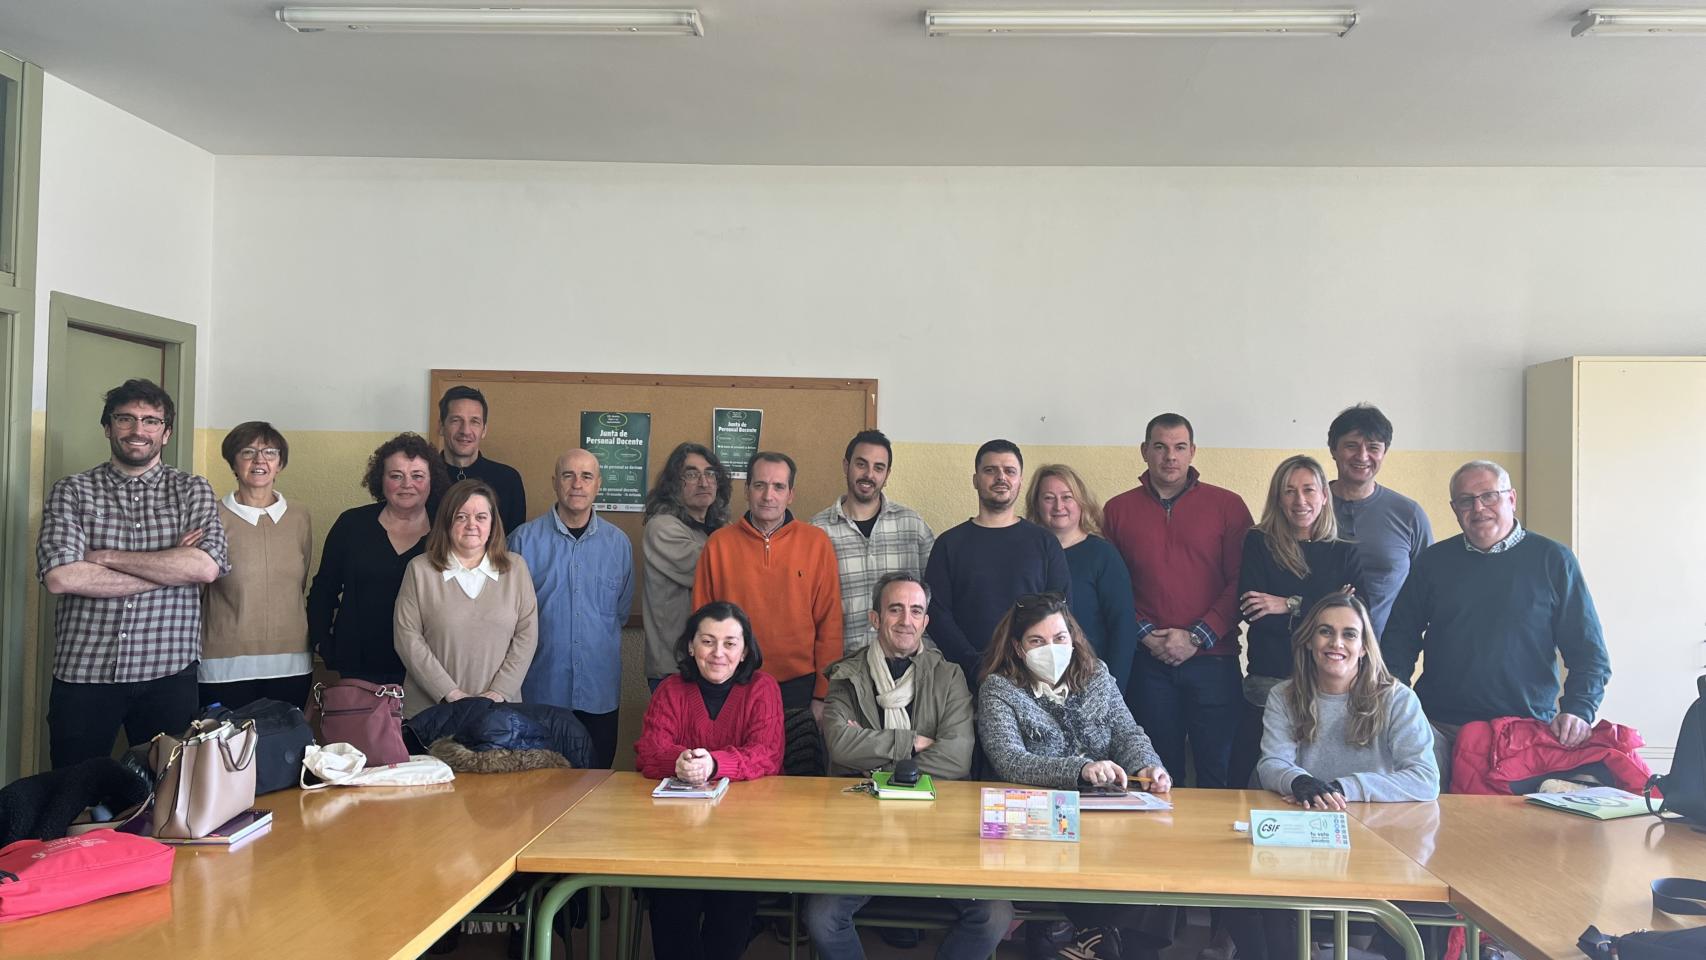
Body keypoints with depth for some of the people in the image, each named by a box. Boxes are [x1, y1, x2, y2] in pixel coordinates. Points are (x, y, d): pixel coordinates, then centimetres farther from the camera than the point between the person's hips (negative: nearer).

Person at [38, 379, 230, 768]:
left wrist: (107, 556, -11)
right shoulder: (71, 491, 3)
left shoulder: (193, 490, 5)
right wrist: (171, 566, -12)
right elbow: (60, 577, -13)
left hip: (168, 673, 0)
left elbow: (206, 566, -12)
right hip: (83, 675, 0)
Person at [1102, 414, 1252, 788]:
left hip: (1213, 659, -1)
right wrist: (1144, 634, -7)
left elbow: (1241, 581, -2)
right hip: (1148, 662, 1)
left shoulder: (1227, 505, 3)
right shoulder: (1118, 510, 8)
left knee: (1218, 772, 3)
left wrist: (1196, 637, -9)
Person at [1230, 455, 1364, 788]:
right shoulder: (1258, 544, 6)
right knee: (1250, 784, 1)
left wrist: (1290, 605, -11)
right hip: (1268, 684, -1)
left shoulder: (1344, 554, 10)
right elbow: (1251, 610, -8)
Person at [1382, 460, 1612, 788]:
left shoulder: (1553, 560, 6)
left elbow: (1589, 651, 5)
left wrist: (1578, 711, -11)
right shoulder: (1433, 562, 11)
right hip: (1438, 728, 1)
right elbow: (1400, 638, 14)